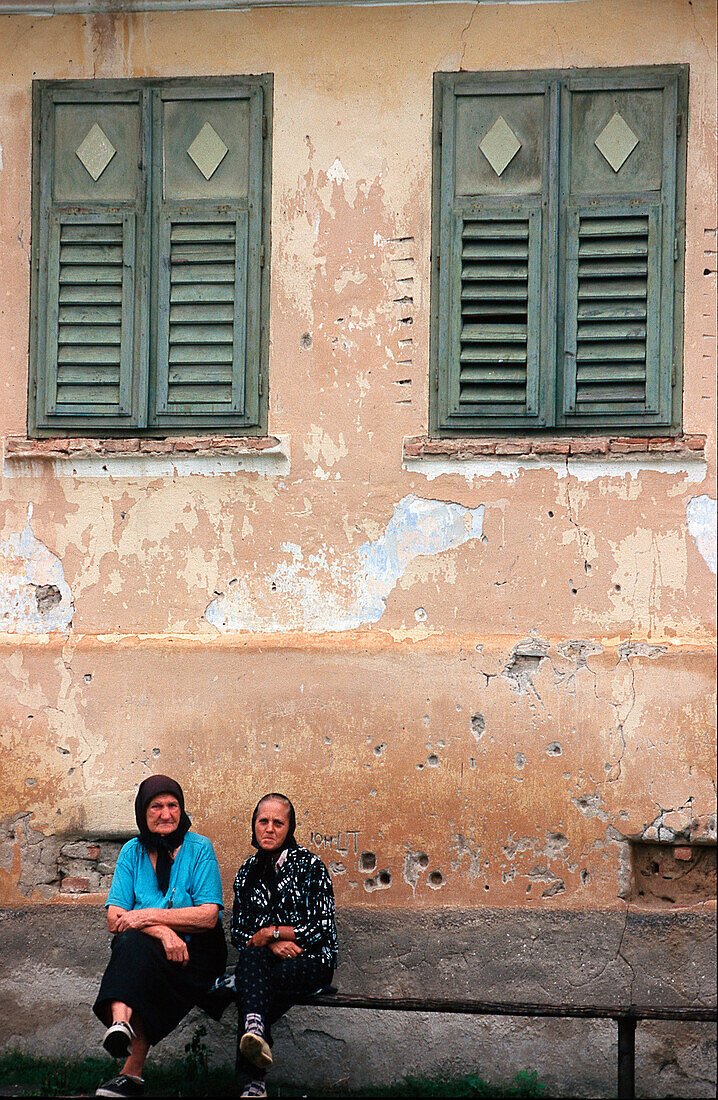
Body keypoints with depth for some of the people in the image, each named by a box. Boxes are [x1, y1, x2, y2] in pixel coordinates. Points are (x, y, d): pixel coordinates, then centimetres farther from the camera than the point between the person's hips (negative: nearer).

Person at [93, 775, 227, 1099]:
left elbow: (208, 916, -8)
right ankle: (121, 1022, -56)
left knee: (138, 949, -34)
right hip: (143, 950, 2)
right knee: (132, 943, -34)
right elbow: (115, 920, -1)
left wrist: (150, 917, -16)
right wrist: (162, 930, -20)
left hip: (194, 950, -2)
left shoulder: (199, 849, 1)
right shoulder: (133, 852, 9)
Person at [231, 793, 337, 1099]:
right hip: (264, 960, 3)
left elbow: (322, 929, -7)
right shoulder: (247, 872, 14)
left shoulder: (309, 866, 0)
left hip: (311, 962, -3)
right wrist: (272, 945, -9)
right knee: (251, 956, -35)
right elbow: (238, 933, 11)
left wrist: (270, 933, -7)